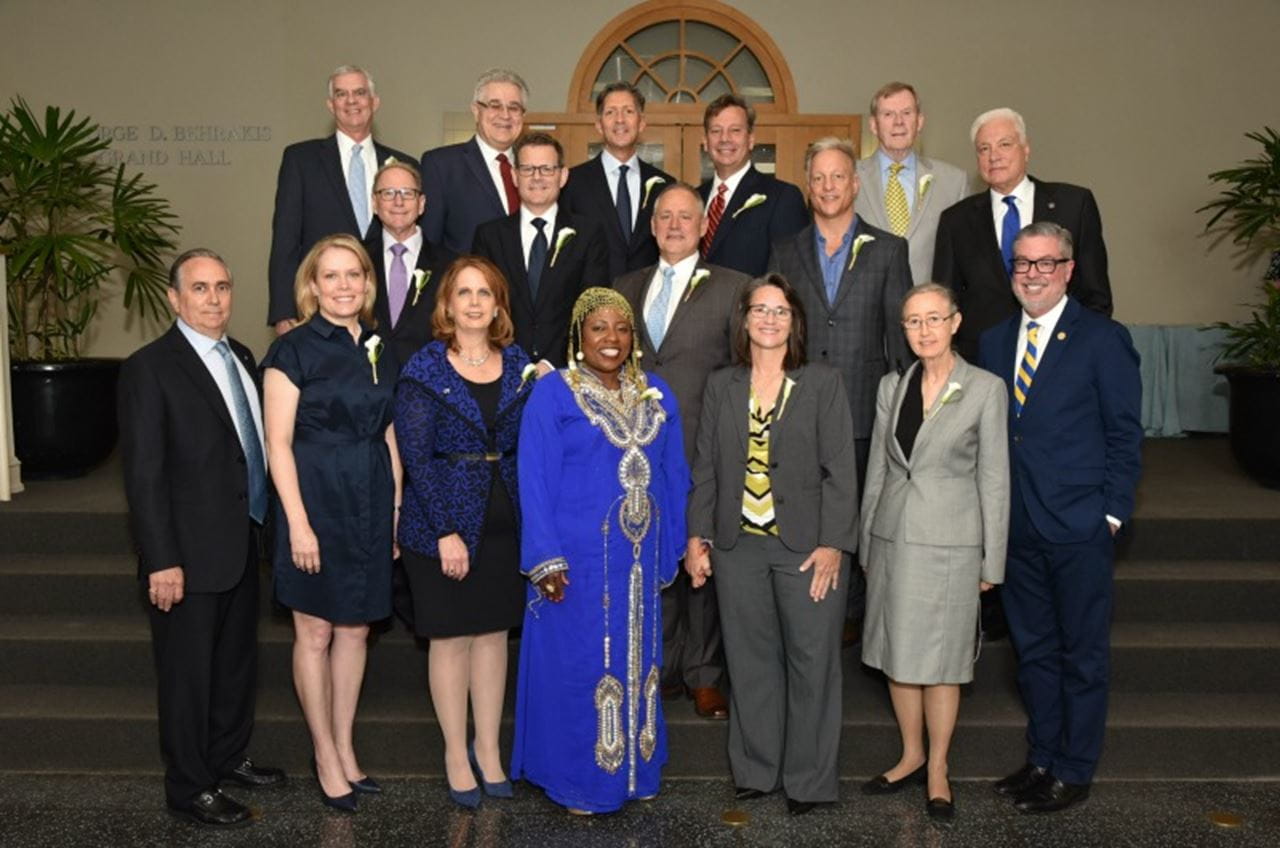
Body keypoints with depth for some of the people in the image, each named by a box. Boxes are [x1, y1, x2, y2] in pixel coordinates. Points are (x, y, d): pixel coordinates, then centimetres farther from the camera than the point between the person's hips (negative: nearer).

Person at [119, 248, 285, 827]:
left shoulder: (241, 357, 9)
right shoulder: (149, 368, -13)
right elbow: (143, 475, -16)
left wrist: (266, 528, 8)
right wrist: (162, 561, -19)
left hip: (243, 544, 7)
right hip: (189, 553, -7)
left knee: (237, 660, 20)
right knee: (188, 670, 7)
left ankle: (227, 757, 39)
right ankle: (189, 787, 23)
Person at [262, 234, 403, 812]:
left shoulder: (380, 351, 10)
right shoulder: (293, 349, -7)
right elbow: (278, 442, -10)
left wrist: (396, 510, 7)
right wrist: (298, 522, -15)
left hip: (371, 505, 5)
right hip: (315, 502, -5)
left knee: (355, 630, 12)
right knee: (315, 633, 5)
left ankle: (345, 749, 26)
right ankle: (326, 758, 19)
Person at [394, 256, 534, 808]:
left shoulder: (520, 365, 4)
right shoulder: (424, 369, -7)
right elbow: (414, 456, -11)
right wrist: (446, 531, -15)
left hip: (506, 523, 4)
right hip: (443, 521, -3)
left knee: (493, 632, 12)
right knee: (451, 638, 7)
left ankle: (488, 748, 26)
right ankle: (456, 753, 22)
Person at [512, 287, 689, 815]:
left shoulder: (656, 394, 8)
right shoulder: (552, 393, -6)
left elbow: (673, 475, 10)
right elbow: (535, 481, -9)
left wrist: (672, 549, 6)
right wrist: (545, 561, -14)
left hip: (639, 556, 5)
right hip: (578, 558, -5)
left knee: (637, 657, 13)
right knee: (580, 663, 4)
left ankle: (635, 768, 29)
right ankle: (579, 779, 19)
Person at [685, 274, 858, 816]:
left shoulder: (823, 384, 0)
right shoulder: (721, 386, 9)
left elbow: (839, 470, -3)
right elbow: (704, 467, 10)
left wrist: (833, 544, -10)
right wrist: (697, 536, 3)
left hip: (807, 546, -2)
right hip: (738, 546, 3)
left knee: (811, 660, 3)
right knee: (750, 659, 9)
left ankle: (808, 777, 18)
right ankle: (756, 768, 24)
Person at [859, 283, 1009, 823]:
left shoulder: (985, 389, -5)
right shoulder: (891, 386, 6)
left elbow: (994, 479, -4)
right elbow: (877, 469, 11)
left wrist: (992, 561, -4)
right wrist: (866, 545, 11)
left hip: (950, 541, -4)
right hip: (893, 536, 4)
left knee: (941, 658, 5)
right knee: (896, 653, 12)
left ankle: (938, 769, 22)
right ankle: (911, 757, 30)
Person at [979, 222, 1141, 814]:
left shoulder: (1103, 339, -6)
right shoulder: (995, 341, 9)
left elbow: (1125, 433, -5)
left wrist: (1112, 513, -10)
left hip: (1080, 527, -5)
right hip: (1017, 528, 5)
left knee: (1083, 654, 8)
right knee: (1033, 649, 15)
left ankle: (1074, 772, 21)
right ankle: (1042, 758, 30)